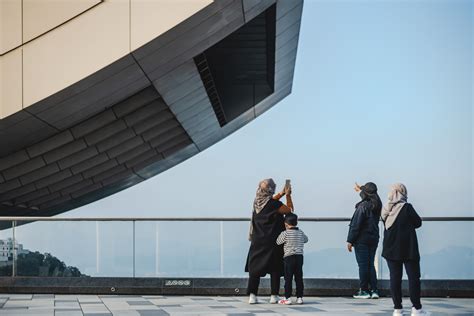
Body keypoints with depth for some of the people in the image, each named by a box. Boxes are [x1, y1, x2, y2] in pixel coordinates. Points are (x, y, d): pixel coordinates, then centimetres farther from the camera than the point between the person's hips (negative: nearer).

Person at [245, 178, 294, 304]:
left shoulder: (258, 202, 1)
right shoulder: (274, 204, -17)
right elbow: (289, 210, -4)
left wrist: (282, 193, 19)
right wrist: (288, 195, 4)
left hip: (257, 241, 4)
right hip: (272, 241, -4)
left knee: (255, 266, 7)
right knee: (275, 268, 6)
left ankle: (252, 295, 0)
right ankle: (274, 296, 5)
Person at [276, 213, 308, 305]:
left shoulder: (285, 234, -9)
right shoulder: (301, 233, 7)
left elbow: (278, 242, 1)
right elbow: (305, 239, 23)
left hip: (289, 257, -5)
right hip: (299, 257, 5)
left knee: (288, 278, -1)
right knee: (299, 278, 8)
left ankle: (287, 298, -3)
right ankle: (299, 297, 10)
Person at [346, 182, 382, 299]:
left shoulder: (362, 206, -16)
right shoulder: (377, 205, 6)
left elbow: (355, 225, -17)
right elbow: (369, 199, 31)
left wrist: (350, 241, -11)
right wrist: (360, 191, 47)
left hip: (362, 240, -7)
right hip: (374, 239, 7)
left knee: (363, 265, -1)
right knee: (370, 264, 12)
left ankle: (364, 290, 2)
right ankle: (374, 290, 8)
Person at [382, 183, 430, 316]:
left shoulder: (386, 210, 0)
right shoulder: (407, 207, -13)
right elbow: (418, 223, -4)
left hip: (391, 248, 4)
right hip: (408, 249, -4)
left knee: (395, 277, 6)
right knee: (413, 276, 3)